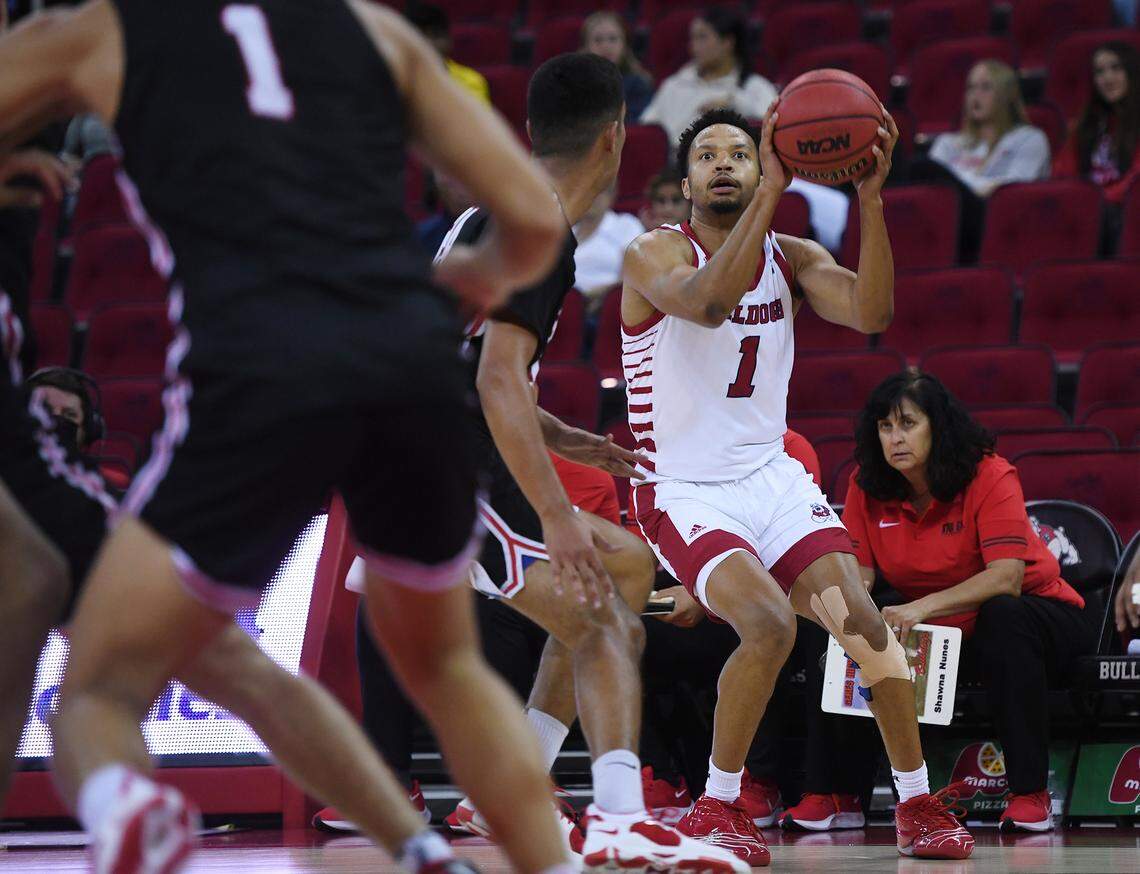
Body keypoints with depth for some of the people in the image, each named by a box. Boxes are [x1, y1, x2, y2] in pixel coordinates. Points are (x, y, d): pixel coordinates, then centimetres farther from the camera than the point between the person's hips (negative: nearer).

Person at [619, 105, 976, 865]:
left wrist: (870, 198, -26)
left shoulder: (792, 258, 4)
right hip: (685, 492, -5)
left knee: (862, 618, -12)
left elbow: (871, 313, -15)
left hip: (771, 476, 5)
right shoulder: (655, 255, -9)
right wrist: (772, 191, -37)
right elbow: (709, 302, -33)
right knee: (770, 623, -26)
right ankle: (716, 811, -10)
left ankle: (919, 804, 4)